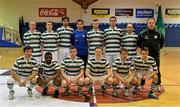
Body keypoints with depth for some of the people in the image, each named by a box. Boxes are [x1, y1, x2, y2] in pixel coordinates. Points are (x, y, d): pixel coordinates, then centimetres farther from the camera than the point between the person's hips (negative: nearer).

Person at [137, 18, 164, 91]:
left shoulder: (158, 34, -2)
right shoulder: (143, 34, -4)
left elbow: (162, 43, 15)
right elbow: (138, 43, 8)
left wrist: (158, 48, 9)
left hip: (155, 55, 1)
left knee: (157, 70, 9)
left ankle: (158, 85, 22)